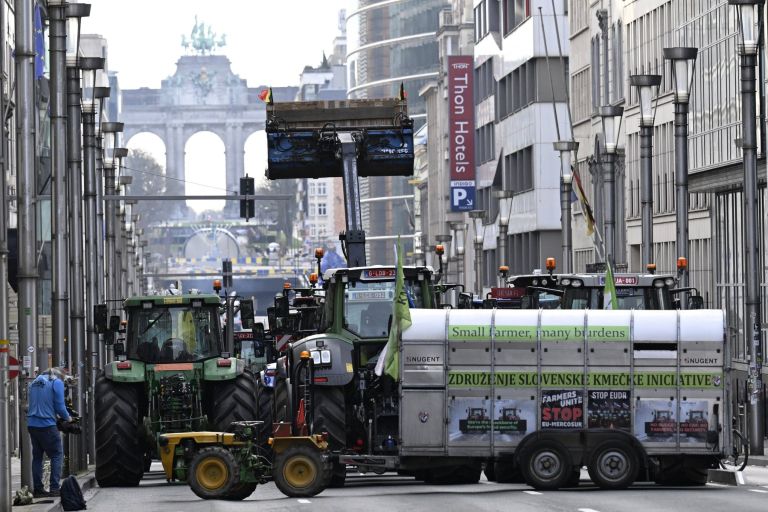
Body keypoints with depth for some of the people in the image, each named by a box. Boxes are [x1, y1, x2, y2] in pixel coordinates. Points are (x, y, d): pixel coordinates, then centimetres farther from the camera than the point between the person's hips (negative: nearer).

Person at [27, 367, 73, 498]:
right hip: (47, 425, -6)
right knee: (57, 455, 1)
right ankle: (54, 488, -7)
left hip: (32, 424, 6)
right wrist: (67, 418, 9)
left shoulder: (35, 382, 16)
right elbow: (59, 406, -10)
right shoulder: (57, 383, -4)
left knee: (37, 456, 13)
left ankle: (38, 488, 13)